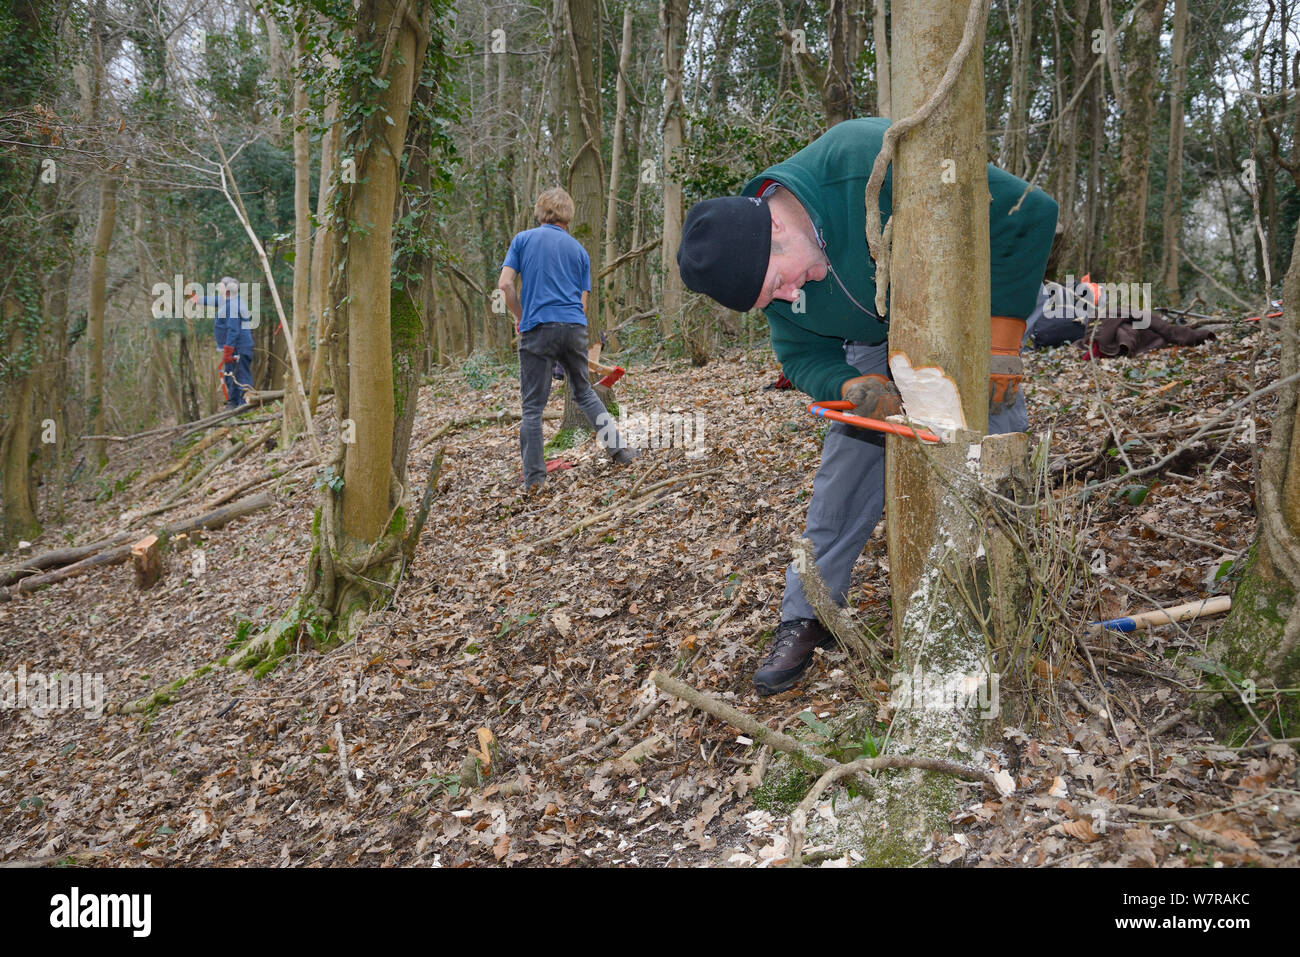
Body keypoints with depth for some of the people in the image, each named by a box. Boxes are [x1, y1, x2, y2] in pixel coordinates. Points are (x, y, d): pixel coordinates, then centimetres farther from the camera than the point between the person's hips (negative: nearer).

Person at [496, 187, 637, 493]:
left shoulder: (523, 239, 6)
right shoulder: (579, 250, 15)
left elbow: (505, 284, -3)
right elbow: (583, 301, 13)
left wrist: (520, 317, 11)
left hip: (537, 329, -3)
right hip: (574, 328, 3)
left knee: (533, 406, 2)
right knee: (584, 392, 24)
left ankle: (533, 478, -1)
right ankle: (617, 447, 22)